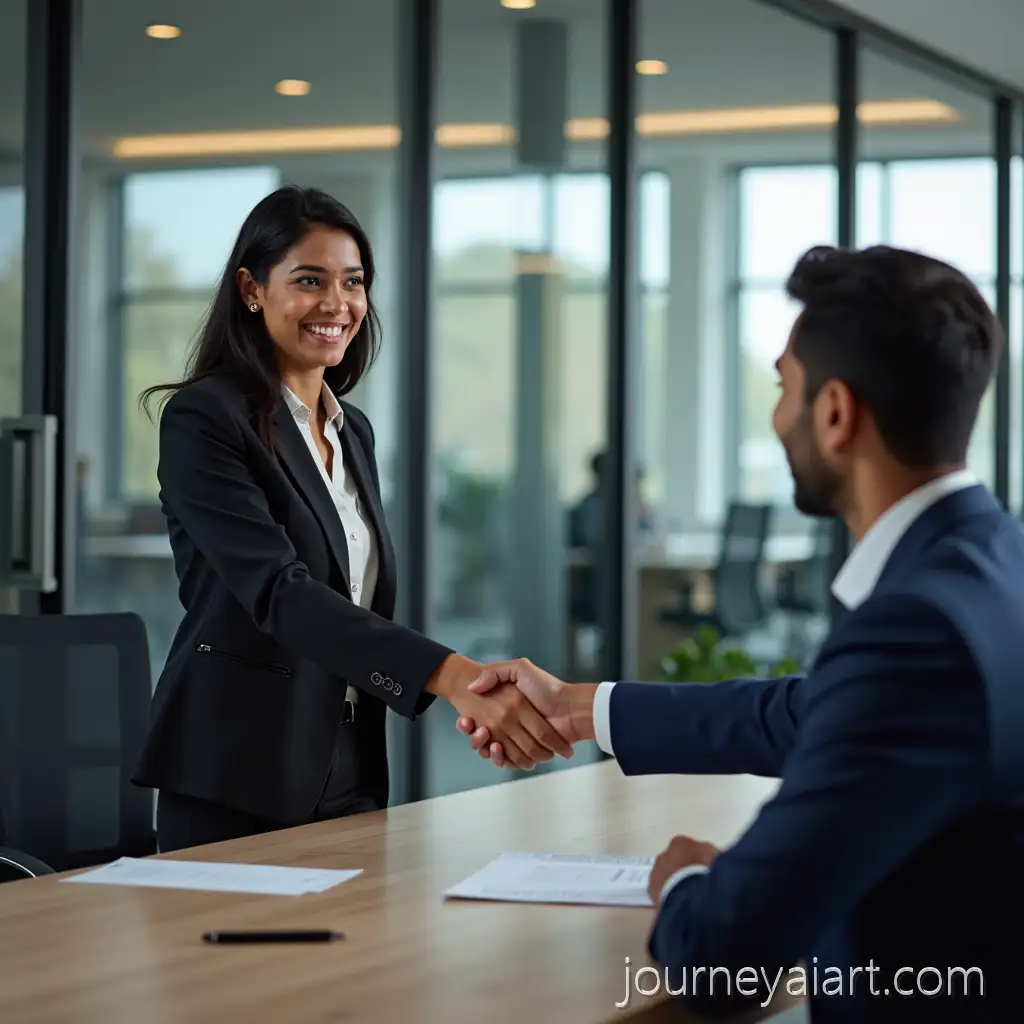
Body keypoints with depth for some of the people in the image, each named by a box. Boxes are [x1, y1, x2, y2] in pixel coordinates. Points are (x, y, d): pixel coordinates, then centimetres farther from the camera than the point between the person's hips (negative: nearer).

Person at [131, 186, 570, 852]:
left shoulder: (353, 430, 13)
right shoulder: (204, 420, -11)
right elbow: (278, 591, -24)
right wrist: (452, 676, -35)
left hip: (350, 777, 7)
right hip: (236, 782, -7)